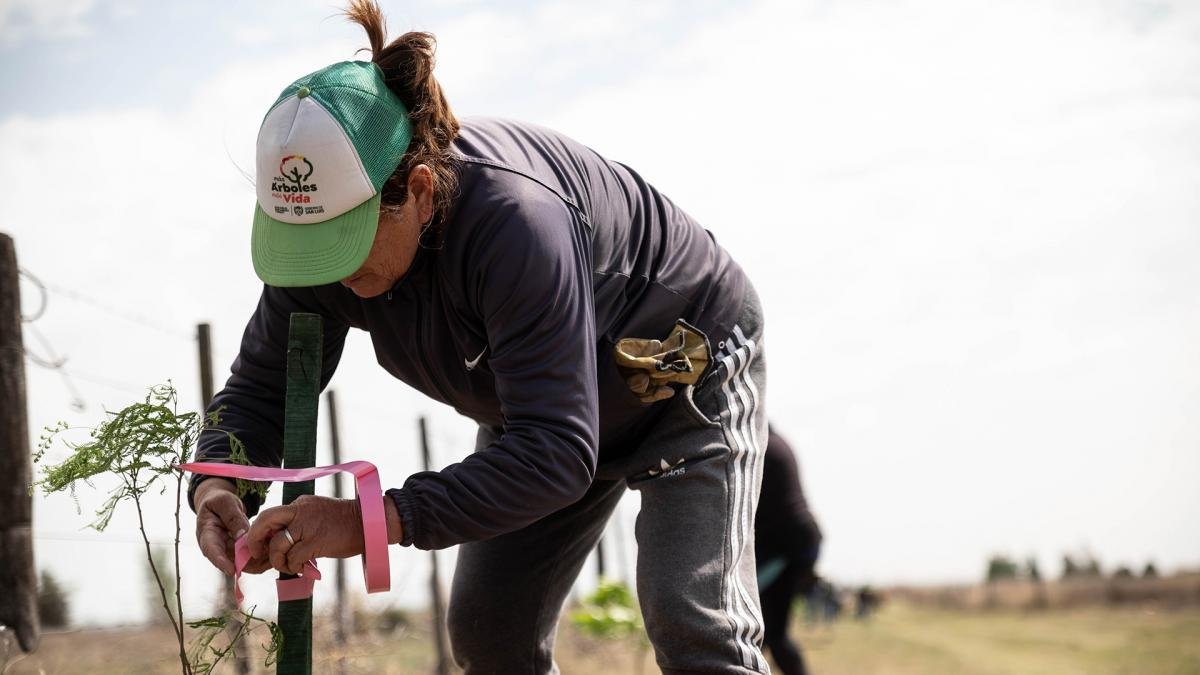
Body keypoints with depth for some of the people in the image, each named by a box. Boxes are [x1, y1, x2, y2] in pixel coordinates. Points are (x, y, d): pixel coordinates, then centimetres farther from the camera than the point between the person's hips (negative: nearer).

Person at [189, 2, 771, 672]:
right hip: (552, 402, 7)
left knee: (691, 621, -21)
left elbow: (557, 454, -46)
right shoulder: (322, 222, -22)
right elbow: (262, 382, -10)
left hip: (690, 362, -7)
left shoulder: (517, 221, -44)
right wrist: (218, 485, -32)